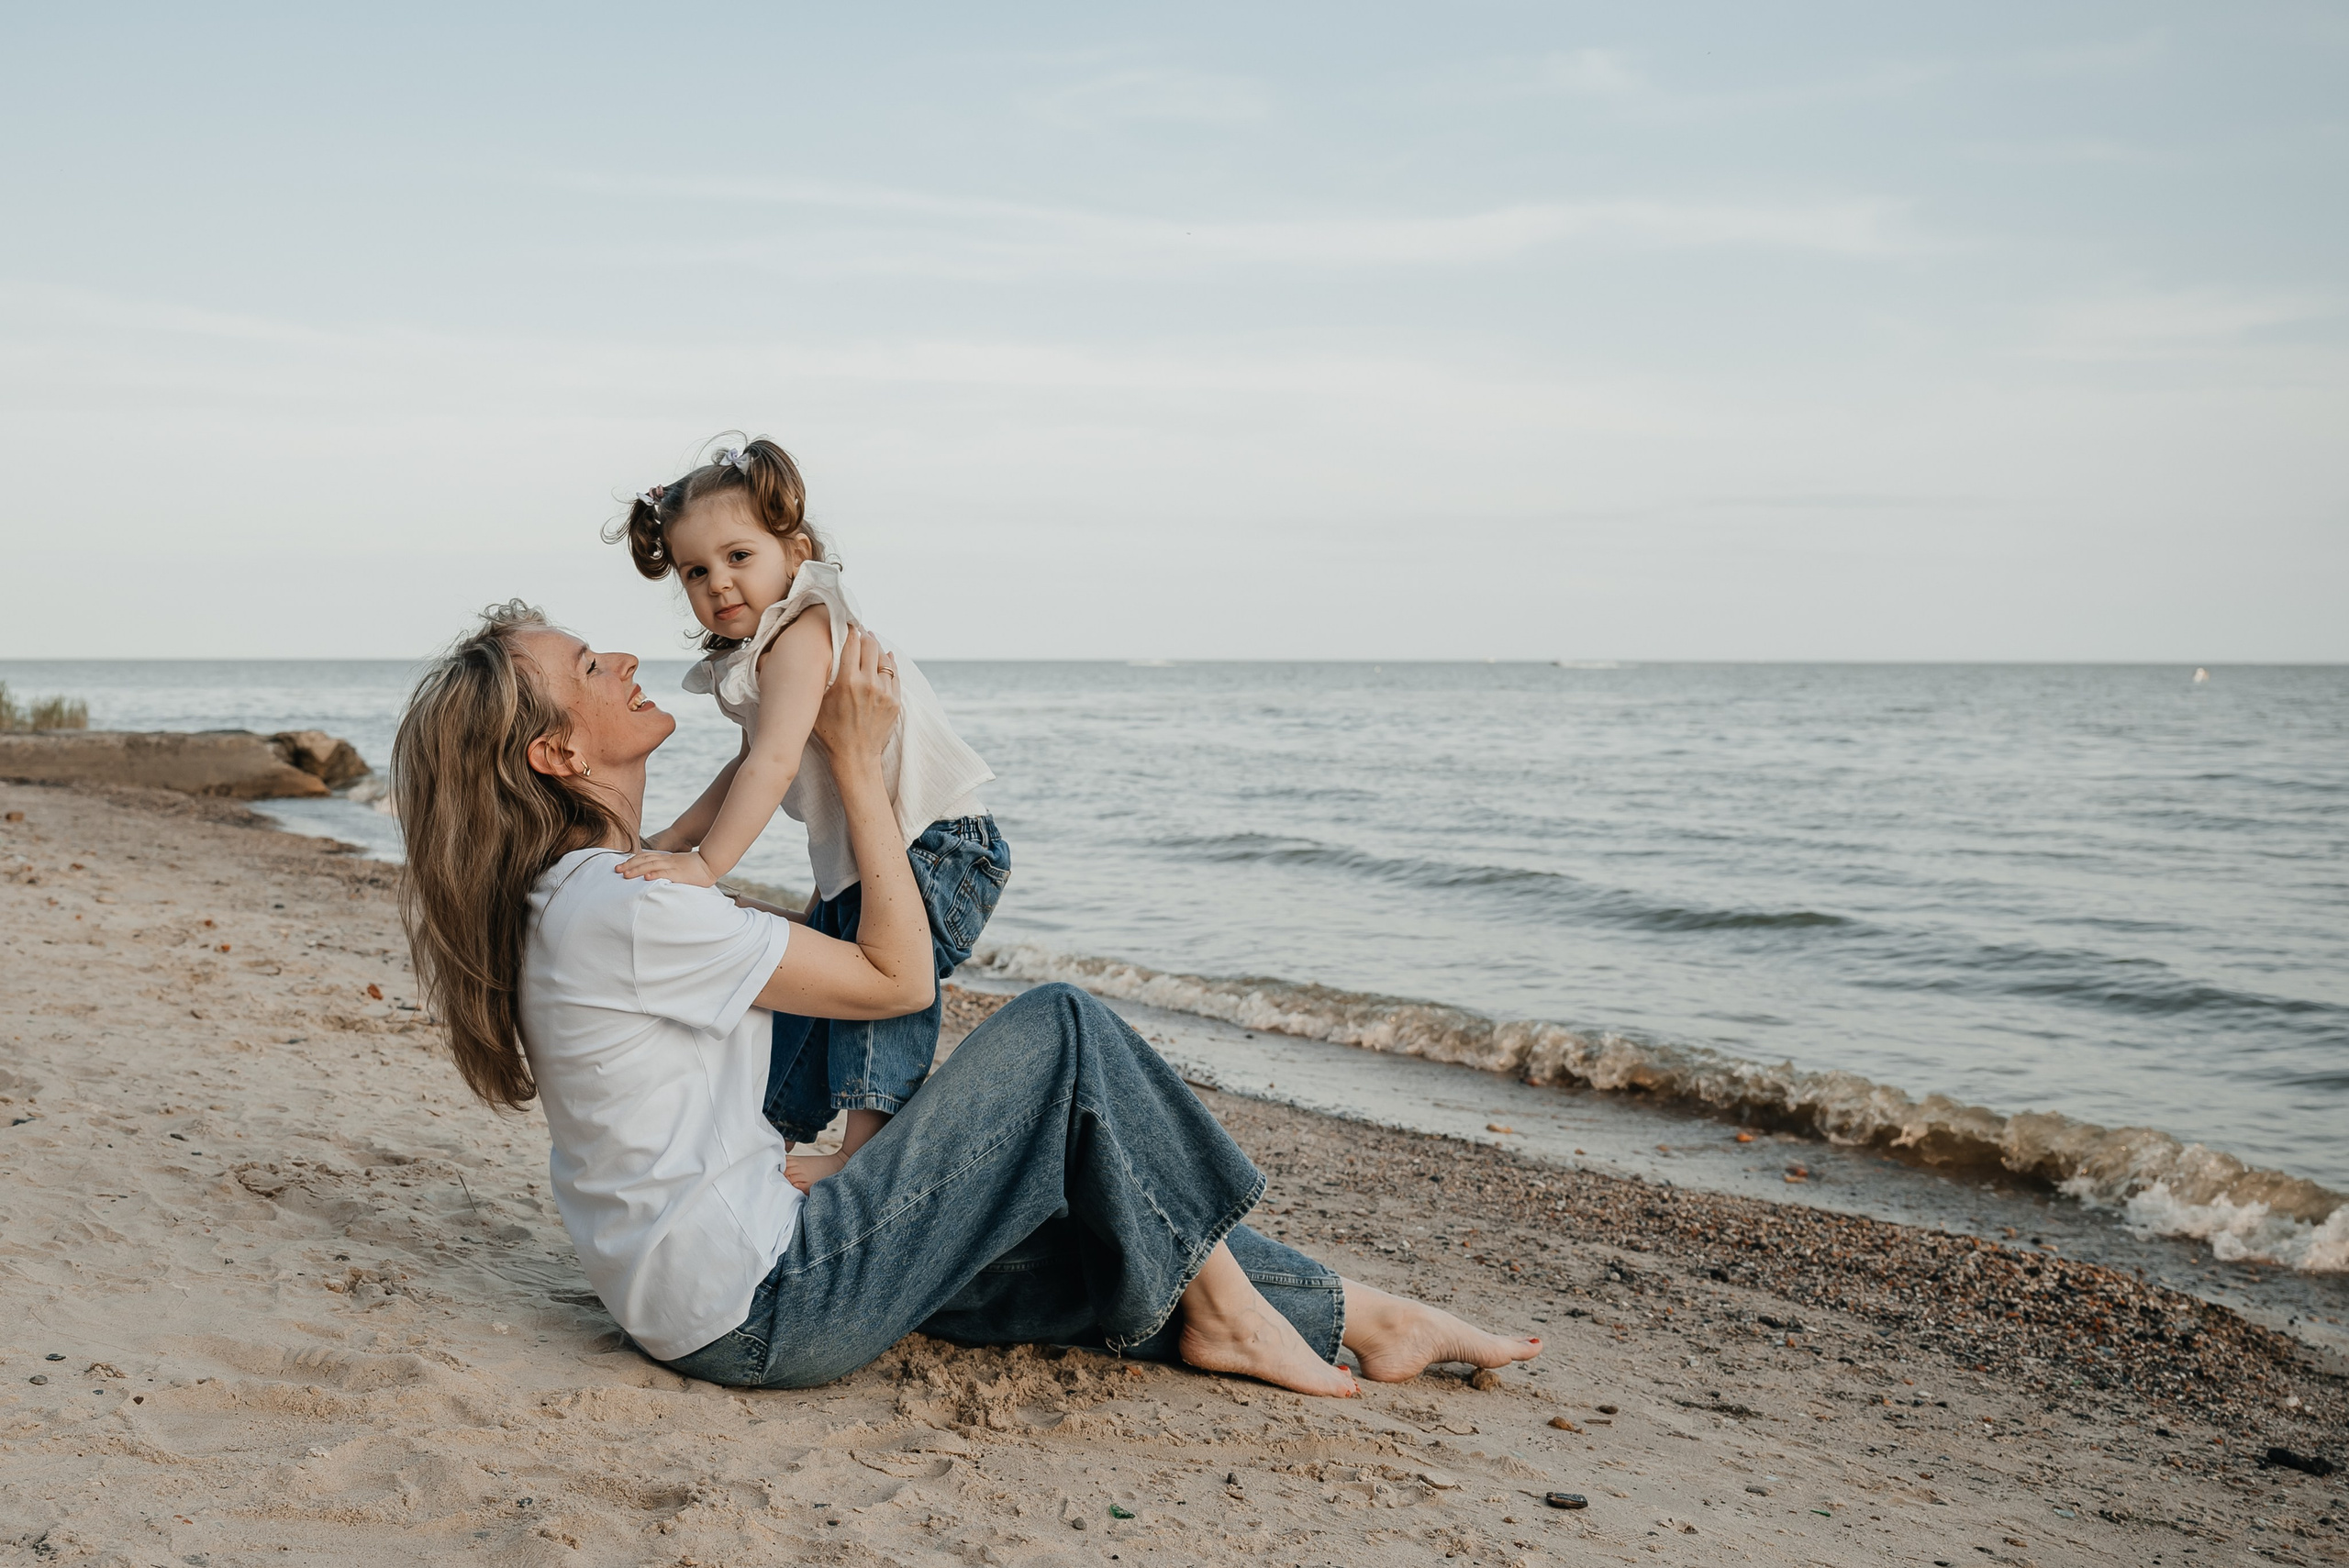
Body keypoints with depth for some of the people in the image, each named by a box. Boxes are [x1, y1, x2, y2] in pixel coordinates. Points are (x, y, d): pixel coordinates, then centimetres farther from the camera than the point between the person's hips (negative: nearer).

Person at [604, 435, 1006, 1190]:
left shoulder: (802, 630, -19)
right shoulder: (744, 659, 12)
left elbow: (776, 764, -29)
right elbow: (748, 767, 25)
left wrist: (706, 863, -32)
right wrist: (673, 839, 16)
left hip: (941, 844, -11)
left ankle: (865, 1151, -38)